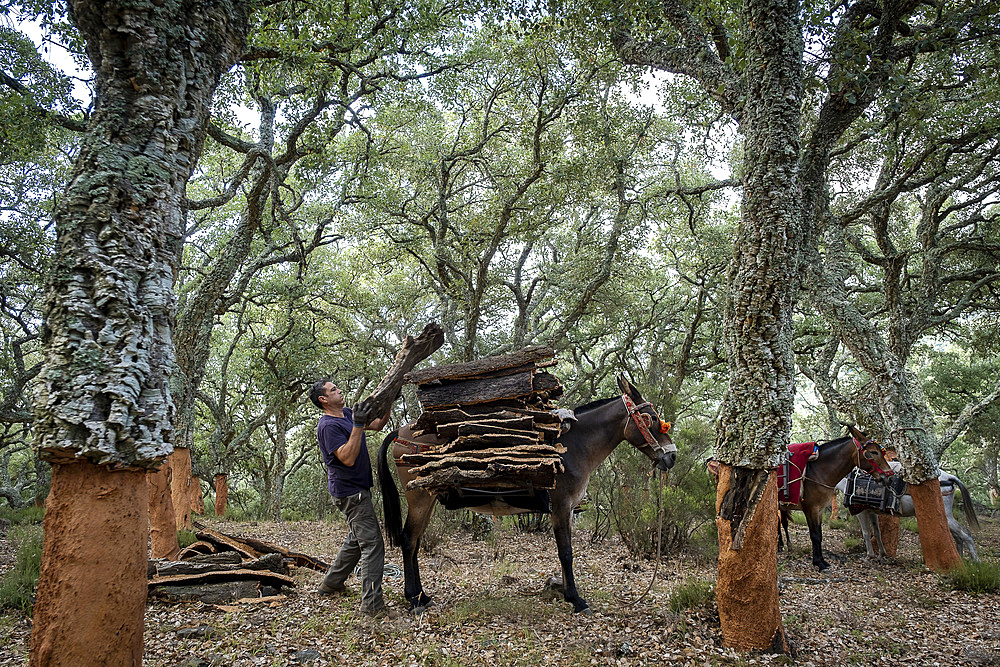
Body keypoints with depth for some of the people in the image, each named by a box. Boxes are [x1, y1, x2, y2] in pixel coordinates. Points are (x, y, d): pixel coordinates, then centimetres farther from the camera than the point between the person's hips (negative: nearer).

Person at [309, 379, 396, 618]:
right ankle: (372, 604, -5)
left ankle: (331, 583, 37)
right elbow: (348, 458, -27)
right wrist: (357, 426, -30)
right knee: (372, 544, -9)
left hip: (358, 488, 10)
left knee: (357, 538, 23)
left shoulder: (347, 413, 9)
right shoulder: (328, 425, -18)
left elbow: (377, 425, 16)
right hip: (350, 492, -10)